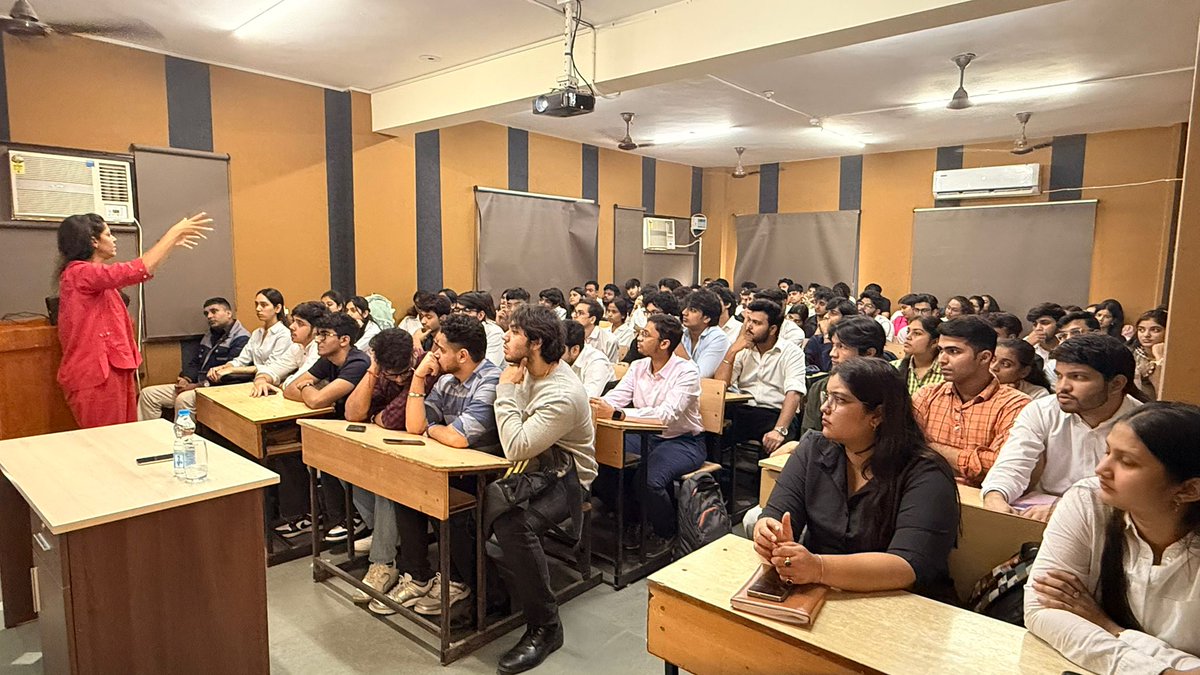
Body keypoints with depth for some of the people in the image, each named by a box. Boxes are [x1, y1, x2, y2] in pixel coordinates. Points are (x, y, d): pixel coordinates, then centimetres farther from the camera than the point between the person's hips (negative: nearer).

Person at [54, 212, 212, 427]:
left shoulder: (91, 275, 15)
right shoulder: (79, 273, -16)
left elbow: (143, 270, 26)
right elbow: (137, 271, -26)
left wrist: (173, 244, 22)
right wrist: (174, 232, -19)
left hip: (110, 371, 10)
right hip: (96, 374, -10)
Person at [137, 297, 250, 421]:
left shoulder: (241, 339, -11)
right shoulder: (209, 336, 21)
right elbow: (195, 362, 24)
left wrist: (197, 386, -19)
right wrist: (186, 379, 2)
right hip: (198, 386, 10)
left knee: (183, 399, -35)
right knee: (148, 393, 5)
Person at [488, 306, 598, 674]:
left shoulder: (563, 395, -26)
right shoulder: (529, 371, 0)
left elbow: (516, 448, -29)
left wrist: (506, 390, -22)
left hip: (564, 479, -8)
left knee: (512, 524, -33)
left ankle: (545, 626, -14)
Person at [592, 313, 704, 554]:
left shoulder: (687, 371, -17)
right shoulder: (638, 367, 3)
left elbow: (667, 414, -31)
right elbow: (614, 398, -6)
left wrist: (617, 414, -41)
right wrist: (592, 406, -30)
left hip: (683, 441, -6)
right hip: (645, 437, 6)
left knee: (648, 478, -31)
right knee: (602, 465, -16)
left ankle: (665, 534, 1)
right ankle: (632, 520, 12)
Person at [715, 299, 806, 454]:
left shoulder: (792, 353, 1)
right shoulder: (743, 350, 16)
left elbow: (793, 394, -15)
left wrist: (780, 430, -30)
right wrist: (732, 351, -4)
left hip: (775, 414, -4)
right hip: (742, 411, 4)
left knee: (773, 443, -36)